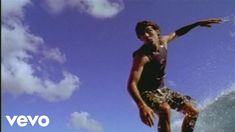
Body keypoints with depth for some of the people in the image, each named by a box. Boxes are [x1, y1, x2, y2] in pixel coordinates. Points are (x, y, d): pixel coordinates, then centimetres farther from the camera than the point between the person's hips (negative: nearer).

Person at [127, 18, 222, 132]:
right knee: (165, 109, -38)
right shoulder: (142, 56, -28)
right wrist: (142, 106, -51)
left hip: (161, 89, 8)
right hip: (147, 92, -8)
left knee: (193, 112, 5)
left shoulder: (163, 42, -7)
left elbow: (177, 33, 17)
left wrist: (198, 23, 13)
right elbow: (132, 84, -36)